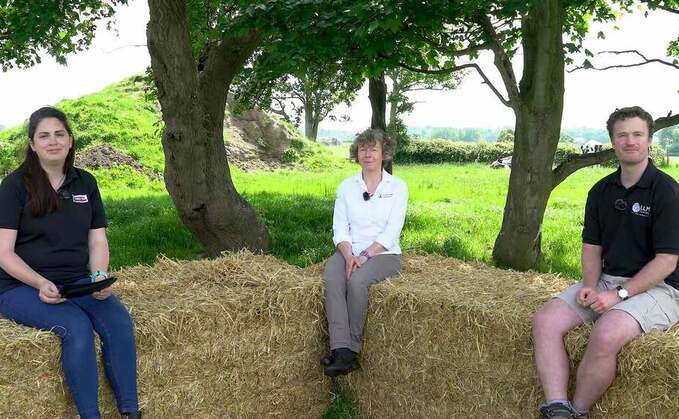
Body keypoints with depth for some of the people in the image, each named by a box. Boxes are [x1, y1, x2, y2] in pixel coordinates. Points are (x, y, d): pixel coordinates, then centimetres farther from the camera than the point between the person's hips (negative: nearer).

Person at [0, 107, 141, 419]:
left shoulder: (85, 183, 9)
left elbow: (98, 241, 8)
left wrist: (100, 277, -11)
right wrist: (41, 283, -24)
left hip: (77, 283, 4)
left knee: (119, 319, -24)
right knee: (76, 327, -31)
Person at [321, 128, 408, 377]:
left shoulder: (397, 187, 3)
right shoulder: (347, 186, 12)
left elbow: (392, 232, -7)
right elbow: (340, 228, 4)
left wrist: (365, 255, -18)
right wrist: (348, 255, -15)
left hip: (384, 254, -3)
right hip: (350, 251, 3)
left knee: (357, 281, -34)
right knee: (332, 279, -30)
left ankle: (352, 349, -22)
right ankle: (343, 353, -38)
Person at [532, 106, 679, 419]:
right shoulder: (601, 191, 9)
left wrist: (618, 294, -18)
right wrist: (590, 286, -7)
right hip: (606, 280, 6)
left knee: (606, 334, -34)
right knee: (545, 320, -15)